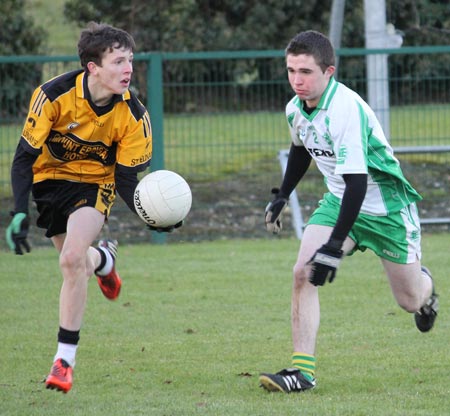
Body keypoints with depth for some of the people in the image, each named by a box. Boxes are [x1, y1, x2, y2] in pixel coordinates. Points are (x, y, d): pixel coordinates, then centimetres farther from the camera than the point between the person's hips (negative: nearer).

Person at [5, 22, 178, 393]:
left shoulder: (134, 116, -21)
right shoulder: (55, 95, -27)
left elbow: (127, 180, -15)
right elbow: (24, 158, -21)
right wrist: (20, 214, -31)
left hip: (95, 183, -1)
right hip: (49, 178, 1)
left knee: (73, 258, -24)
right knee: (76, 264, 10)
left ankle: (65, 357, -14)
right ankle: (103, 258, 50)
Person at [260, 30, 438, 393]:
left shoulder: (346, 110, -32)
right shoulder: (296, 108, -7)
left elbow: (356, 182, -34)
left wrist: (334, 248, -36)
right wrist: (282, 196, 24)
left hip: (385, 207, -6)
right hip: (339, 201, 6)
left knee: (410, 301, 7)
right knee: (303, 273, -16)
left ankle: (425, 284, 45)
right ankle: (303, 369, -15)